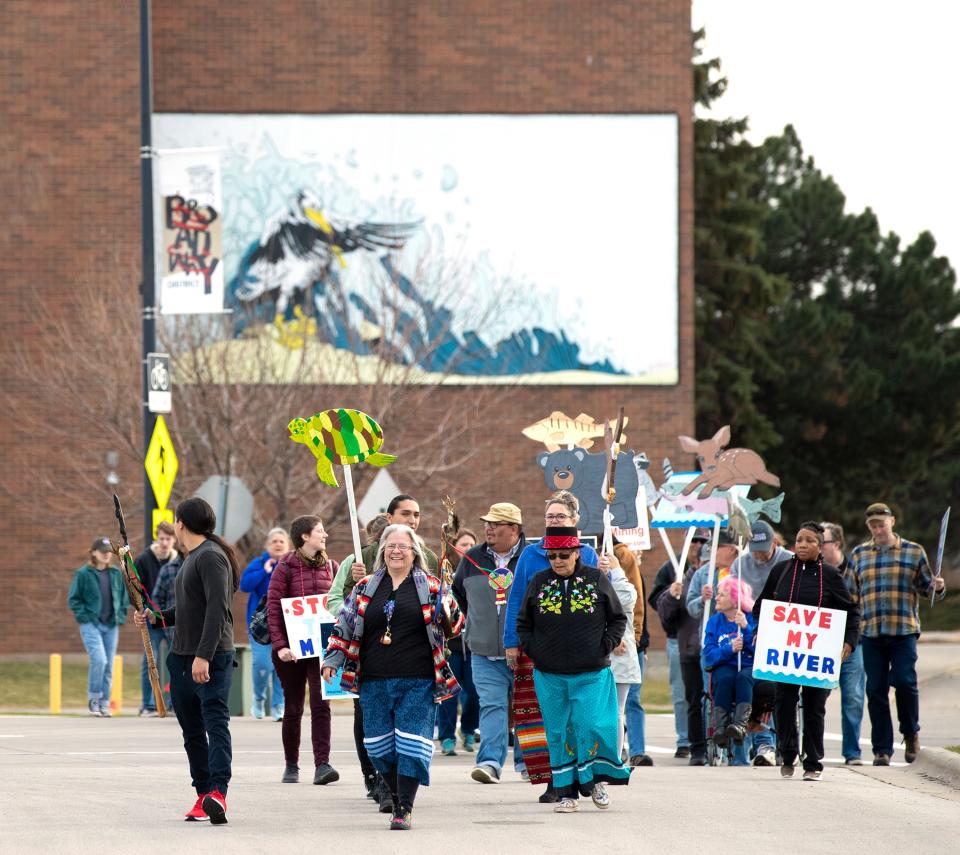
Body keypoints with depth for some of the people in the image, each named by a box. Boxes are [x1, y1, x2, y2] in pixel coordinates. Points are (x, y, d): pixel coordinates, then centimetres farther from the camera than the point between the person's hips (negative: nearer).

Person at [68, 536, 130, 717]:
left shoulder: (116, 574, 9)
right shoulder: (83, 574, -4)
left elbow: (125, 596, 18)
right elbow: (73, 599, 0)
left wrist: (121, 616, 6)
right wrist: (84, 616, -10)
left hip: (111, 625, 4)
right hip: (91, 625, -4)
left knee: (108, 665, 5)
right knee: (99, 659, -20)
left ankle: (104, 703, 13)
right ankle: (93, 698, -5)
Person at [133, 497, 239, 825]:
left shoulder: (211, 557, -12)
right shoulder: (191, 559, 19)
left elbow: (216, 609, -21)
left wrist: (204, 655, -27)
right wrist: (155, 617, 16)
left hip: (211, 659, -10)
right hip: (182, 658, 10)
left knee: (216, 722, -17)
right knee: (192, 730, 11)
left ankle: (218, 792, -29)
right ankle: (204, 795, 15)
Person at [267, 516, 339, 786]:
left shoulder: (330, 567, 9)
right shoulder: (286, 568, -2)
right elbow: (273, 608, -6)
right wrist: (280, 645, -16)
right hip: (291, 650, -2)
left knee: (321, 704, -10)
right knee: (293, 707, 7)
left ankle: (322, 764, -17)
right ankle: (291, 766, 18)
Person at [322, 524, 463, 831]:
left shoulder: (430, 587, 5)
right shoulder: (365, 587, 11)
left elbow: (453, 627, 8)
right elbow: (345, 625, 15)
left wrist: (447, 613, -14)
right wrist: (331, 660, 8)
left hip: (417, 681, -3)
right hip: (374, 681, 3)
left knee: (411, 745, -9)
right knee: (380, 746, 4)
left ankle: (405, 808, -6)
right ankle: (398, 799, 21)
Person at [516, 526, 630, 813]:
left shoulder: (596, 579, 1)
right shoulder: (538, 582, 6)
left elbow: (618, 619, 9)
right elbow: (523, 623, 15)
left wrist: (605, 647, -3)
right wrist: (532, 649, 1)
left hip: (591, 674, -2)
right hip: (549, 676, 2)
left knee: (590, 726, -10)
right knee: (558, 733, 2)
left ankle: (596, 778, 10)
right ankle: (566, 792, 8)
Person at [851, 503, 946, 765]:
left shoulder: (913, 552, 8)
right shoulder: (859, 554, 13)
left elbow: (925, 587, 11)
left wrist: (937, 587, -10)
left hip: (904, 629, -2)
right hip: (871, 633, 2)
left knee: (904, 681, -14)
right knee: (876, 690, 0)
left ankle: (911, 732, 12)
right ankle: (882, 749, 6)